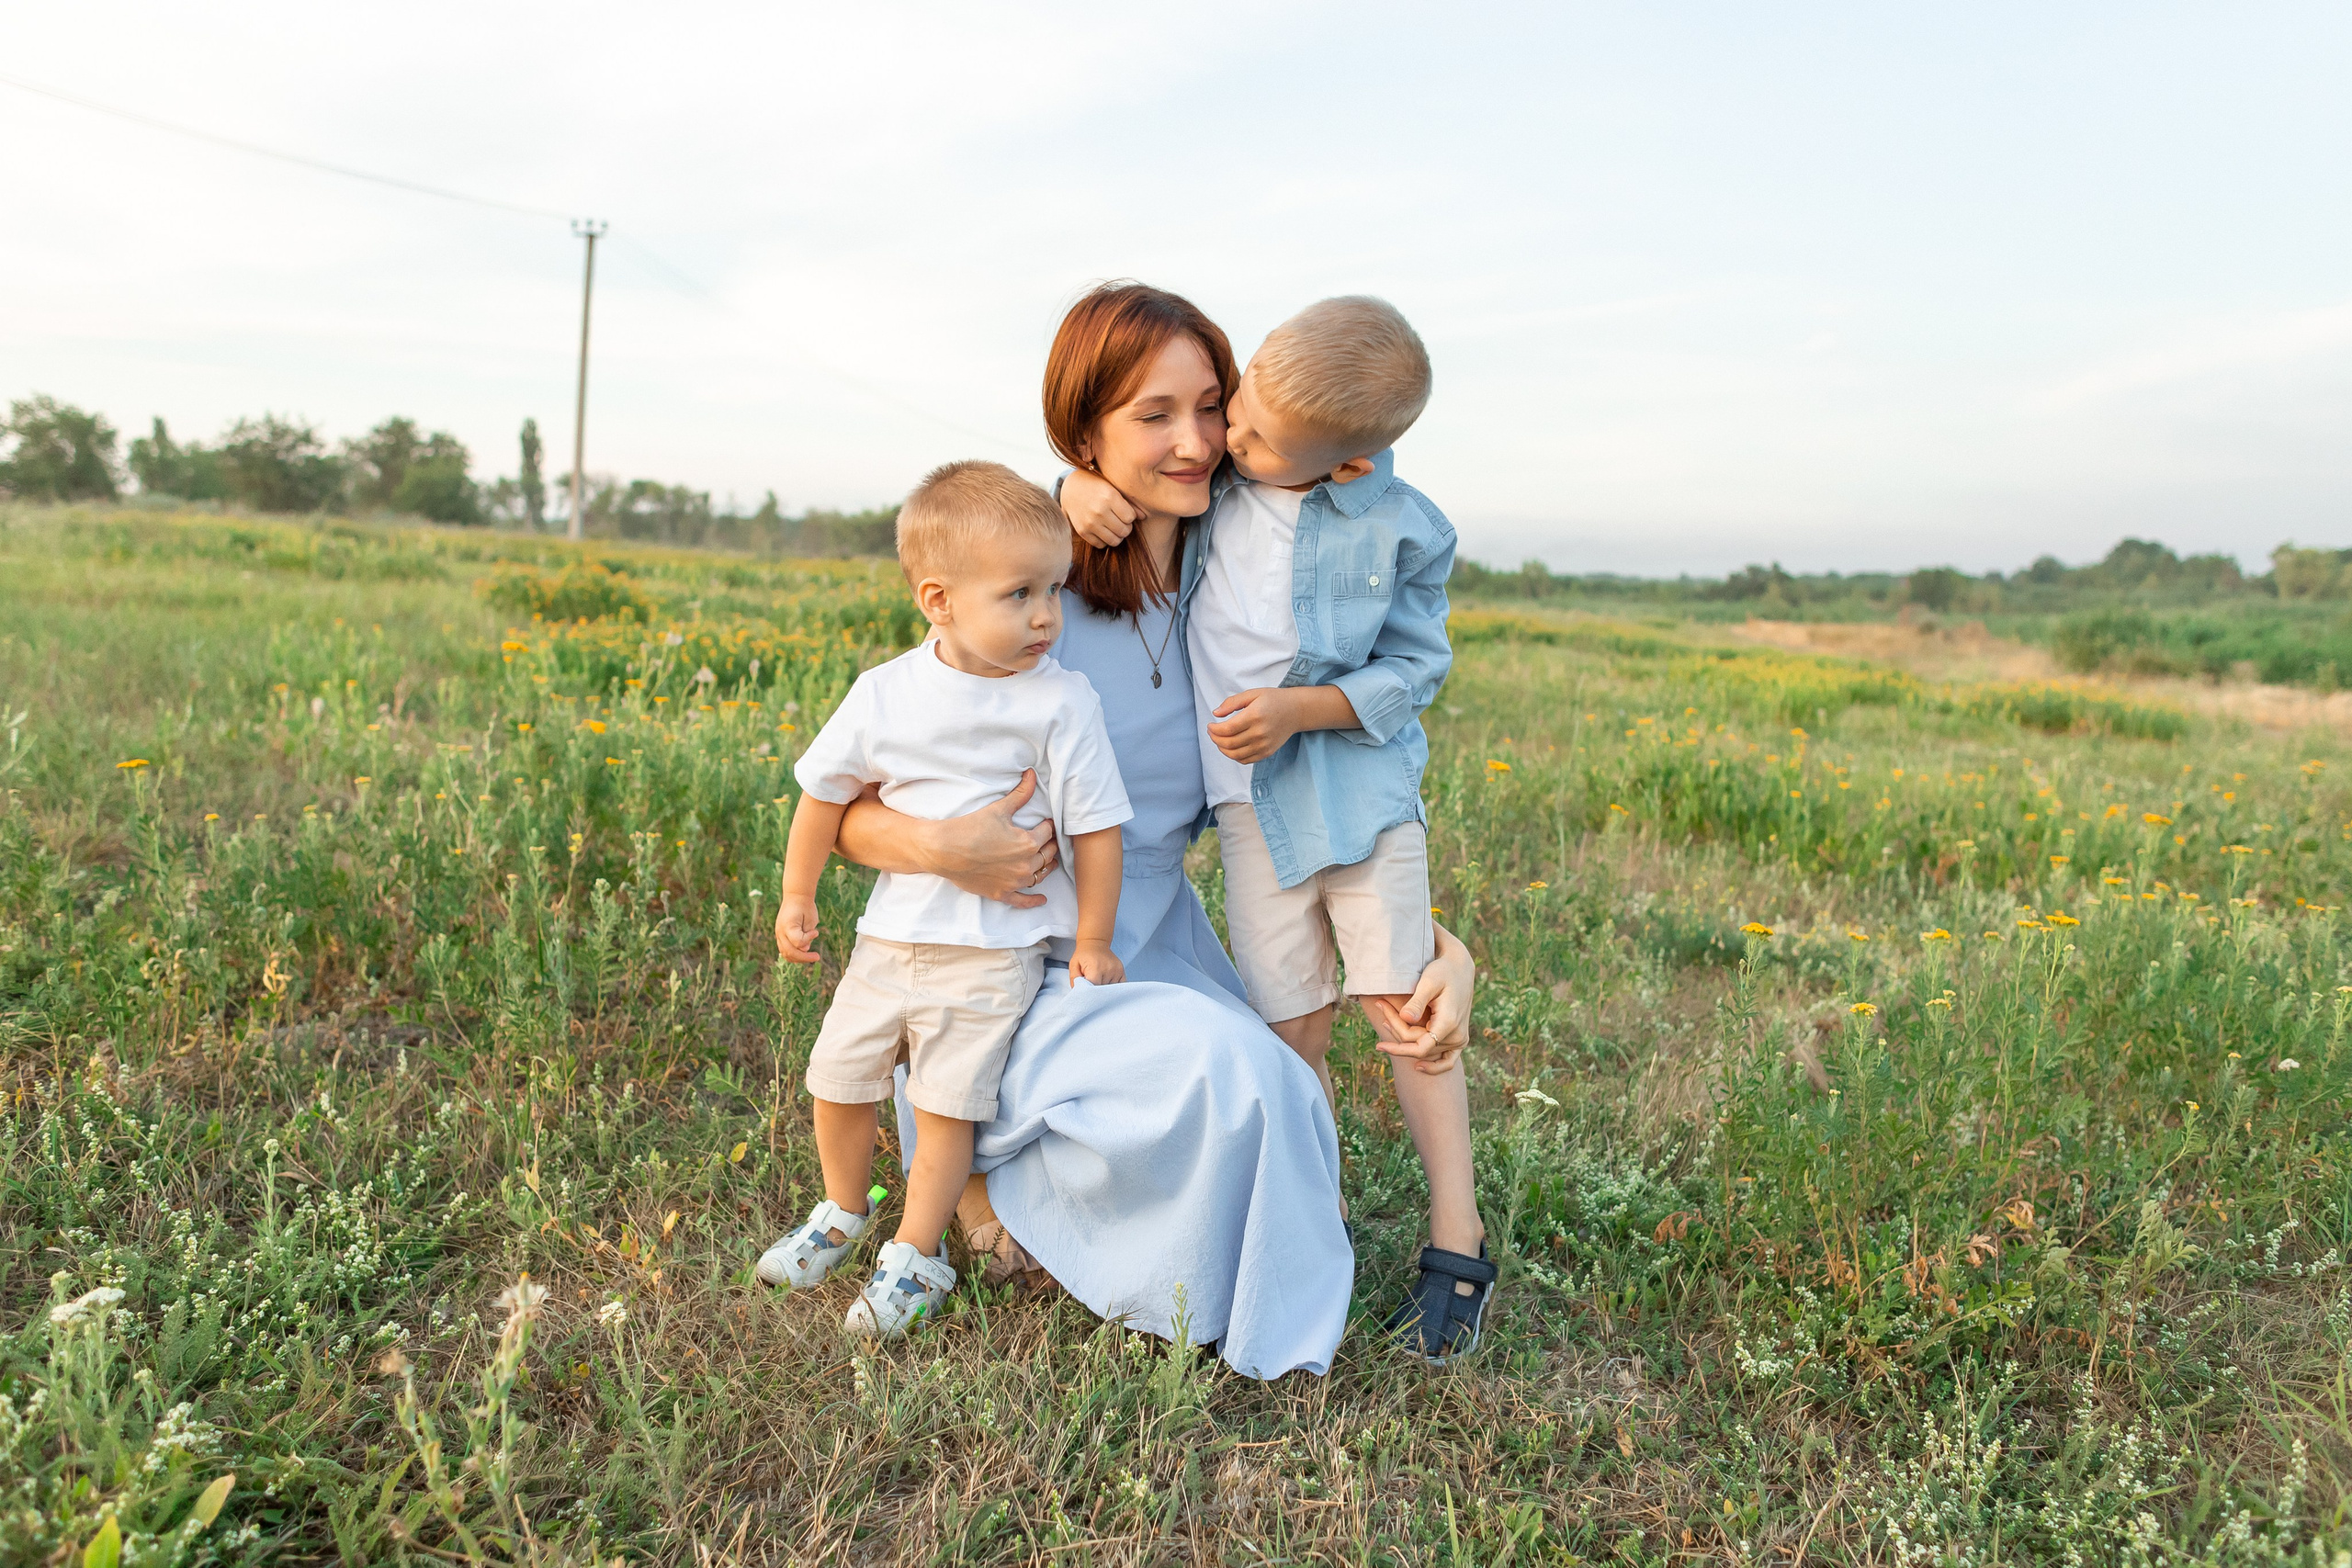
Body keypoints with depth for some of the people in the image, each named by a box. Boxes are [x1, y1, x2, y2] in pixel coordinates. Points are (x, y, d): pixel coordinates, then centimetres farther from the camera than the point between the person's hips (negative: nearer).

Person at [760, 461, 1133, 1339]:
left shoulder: (1062, 702, -13)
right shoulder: (886, 693, -6)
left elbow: (1096, 829, -7)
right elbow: (825, 792, 8)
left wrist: (1092, 943, -3)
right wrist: (797, 897, 13)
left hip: (997, 950, -3)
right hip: (891, 934, 4)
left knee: (945, 1105, 1)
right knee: (837, 1081, 12)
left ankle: (917, 1258, 24)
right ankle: (842, 1215, 40)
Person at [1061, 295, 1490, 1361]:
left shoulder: (1401, 529, -11)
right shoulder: (1211, 472, -2)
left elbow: (1412, 671, -4)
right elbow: (1131, 465, 16)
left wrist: (1299, 708, -19)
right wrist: (1080, 484, -8)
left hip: (1359, 785, -3)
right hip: (1251, 802, 3)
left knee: (1404, 1006, -2)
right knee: (1291, 1027, 5)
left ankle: (1457, 1246, 11)